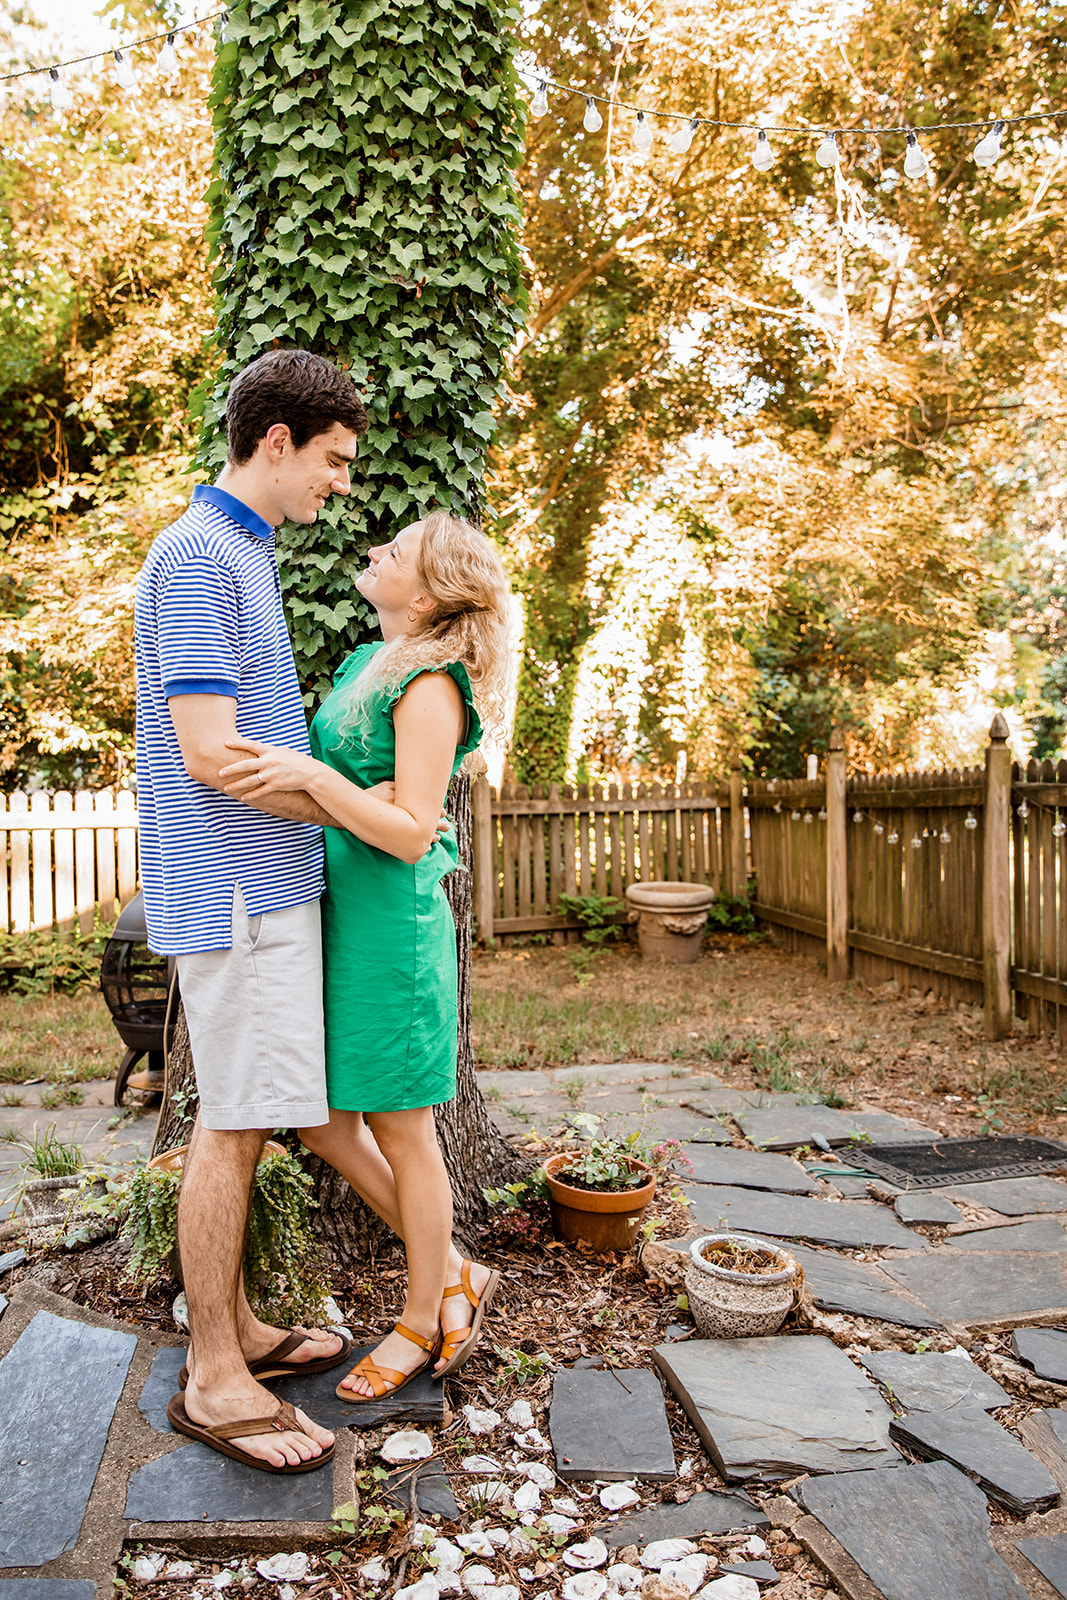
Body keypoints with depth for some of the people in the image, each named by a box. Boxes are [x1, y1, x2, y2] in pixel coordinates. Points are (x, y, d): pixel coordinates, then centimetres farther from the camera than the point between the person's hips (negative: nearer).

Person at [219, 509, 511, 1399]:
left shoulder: (430, 685, -14)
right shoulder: (367, 663, 14)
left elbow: (410, 832, -21)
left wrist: (310, 775, -29)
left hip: (391, 921, -9)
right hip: (334, 911, 9)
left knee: (402, 1129, 6)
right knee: (325, 1122, 14)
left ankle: (423, 1322, 27)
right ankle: (453, 1275, 30)